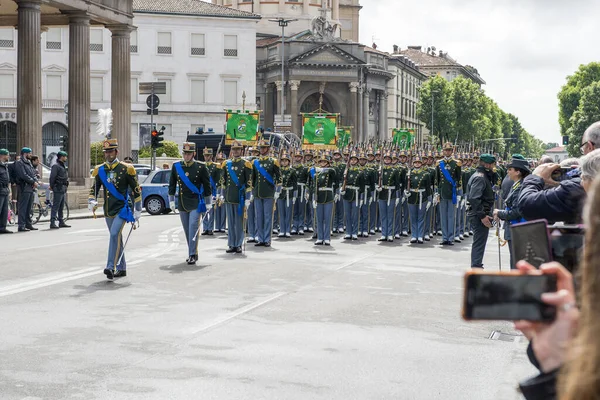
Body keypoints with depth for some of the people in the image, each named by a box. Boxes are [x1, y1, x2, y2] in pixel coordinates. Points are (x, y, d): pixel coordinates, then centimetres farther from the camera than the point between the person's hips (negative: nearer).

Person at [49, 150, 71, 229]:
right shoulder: (56, 166, -12)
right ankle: (52, 223, -12)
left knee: (61, 207, 14)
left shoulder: (62, 166, 18)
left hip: (63, 189, 10)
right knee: (55, 206, -10)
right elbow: (52, 177, -16)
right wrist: (51, 186, -13)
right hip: (58, 189, -10)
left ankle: (61, 222, 20)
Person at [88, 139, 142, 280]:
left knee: (115, 234, -22)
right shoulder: (99, 170, 7)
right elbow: (94, 189, 11)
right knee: (116, 238, 13)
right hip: (108, 211, 5)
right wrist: (92, 201, -10)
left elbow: (136, 190, 0)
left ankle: (111, 267, -24)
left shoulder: (126, 169, -5)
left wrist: (137, 210, 1)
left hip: (123, 209, -5)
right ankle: (121, 269, 22)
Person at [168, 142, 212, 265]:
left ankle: (192, 255, -9)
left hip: (196, 203, -4)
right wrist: (171, 200, 9)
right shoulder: (176, 166, 4)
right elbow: (172, 185, 11)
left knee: (193, 227, -11)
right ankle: (192, 253, 21)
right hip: (182, 203, 4)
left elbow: (207, 186, 0)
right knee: (187, 230, 9)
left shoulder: (201, 167, -5)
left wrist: (208, 203, 1)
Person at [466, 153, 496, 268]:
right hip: (479, 215, -11)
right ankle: (476, 268, -3)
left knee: (478, 243, 18)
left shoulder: (482, 176, 16)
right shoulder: (480, 178, -17)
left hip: (478, 215, 11)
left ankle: (476, 267, 27)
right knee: (479, 243, -6)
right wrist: (482, 215, -25)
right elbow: (474, 198, -26)